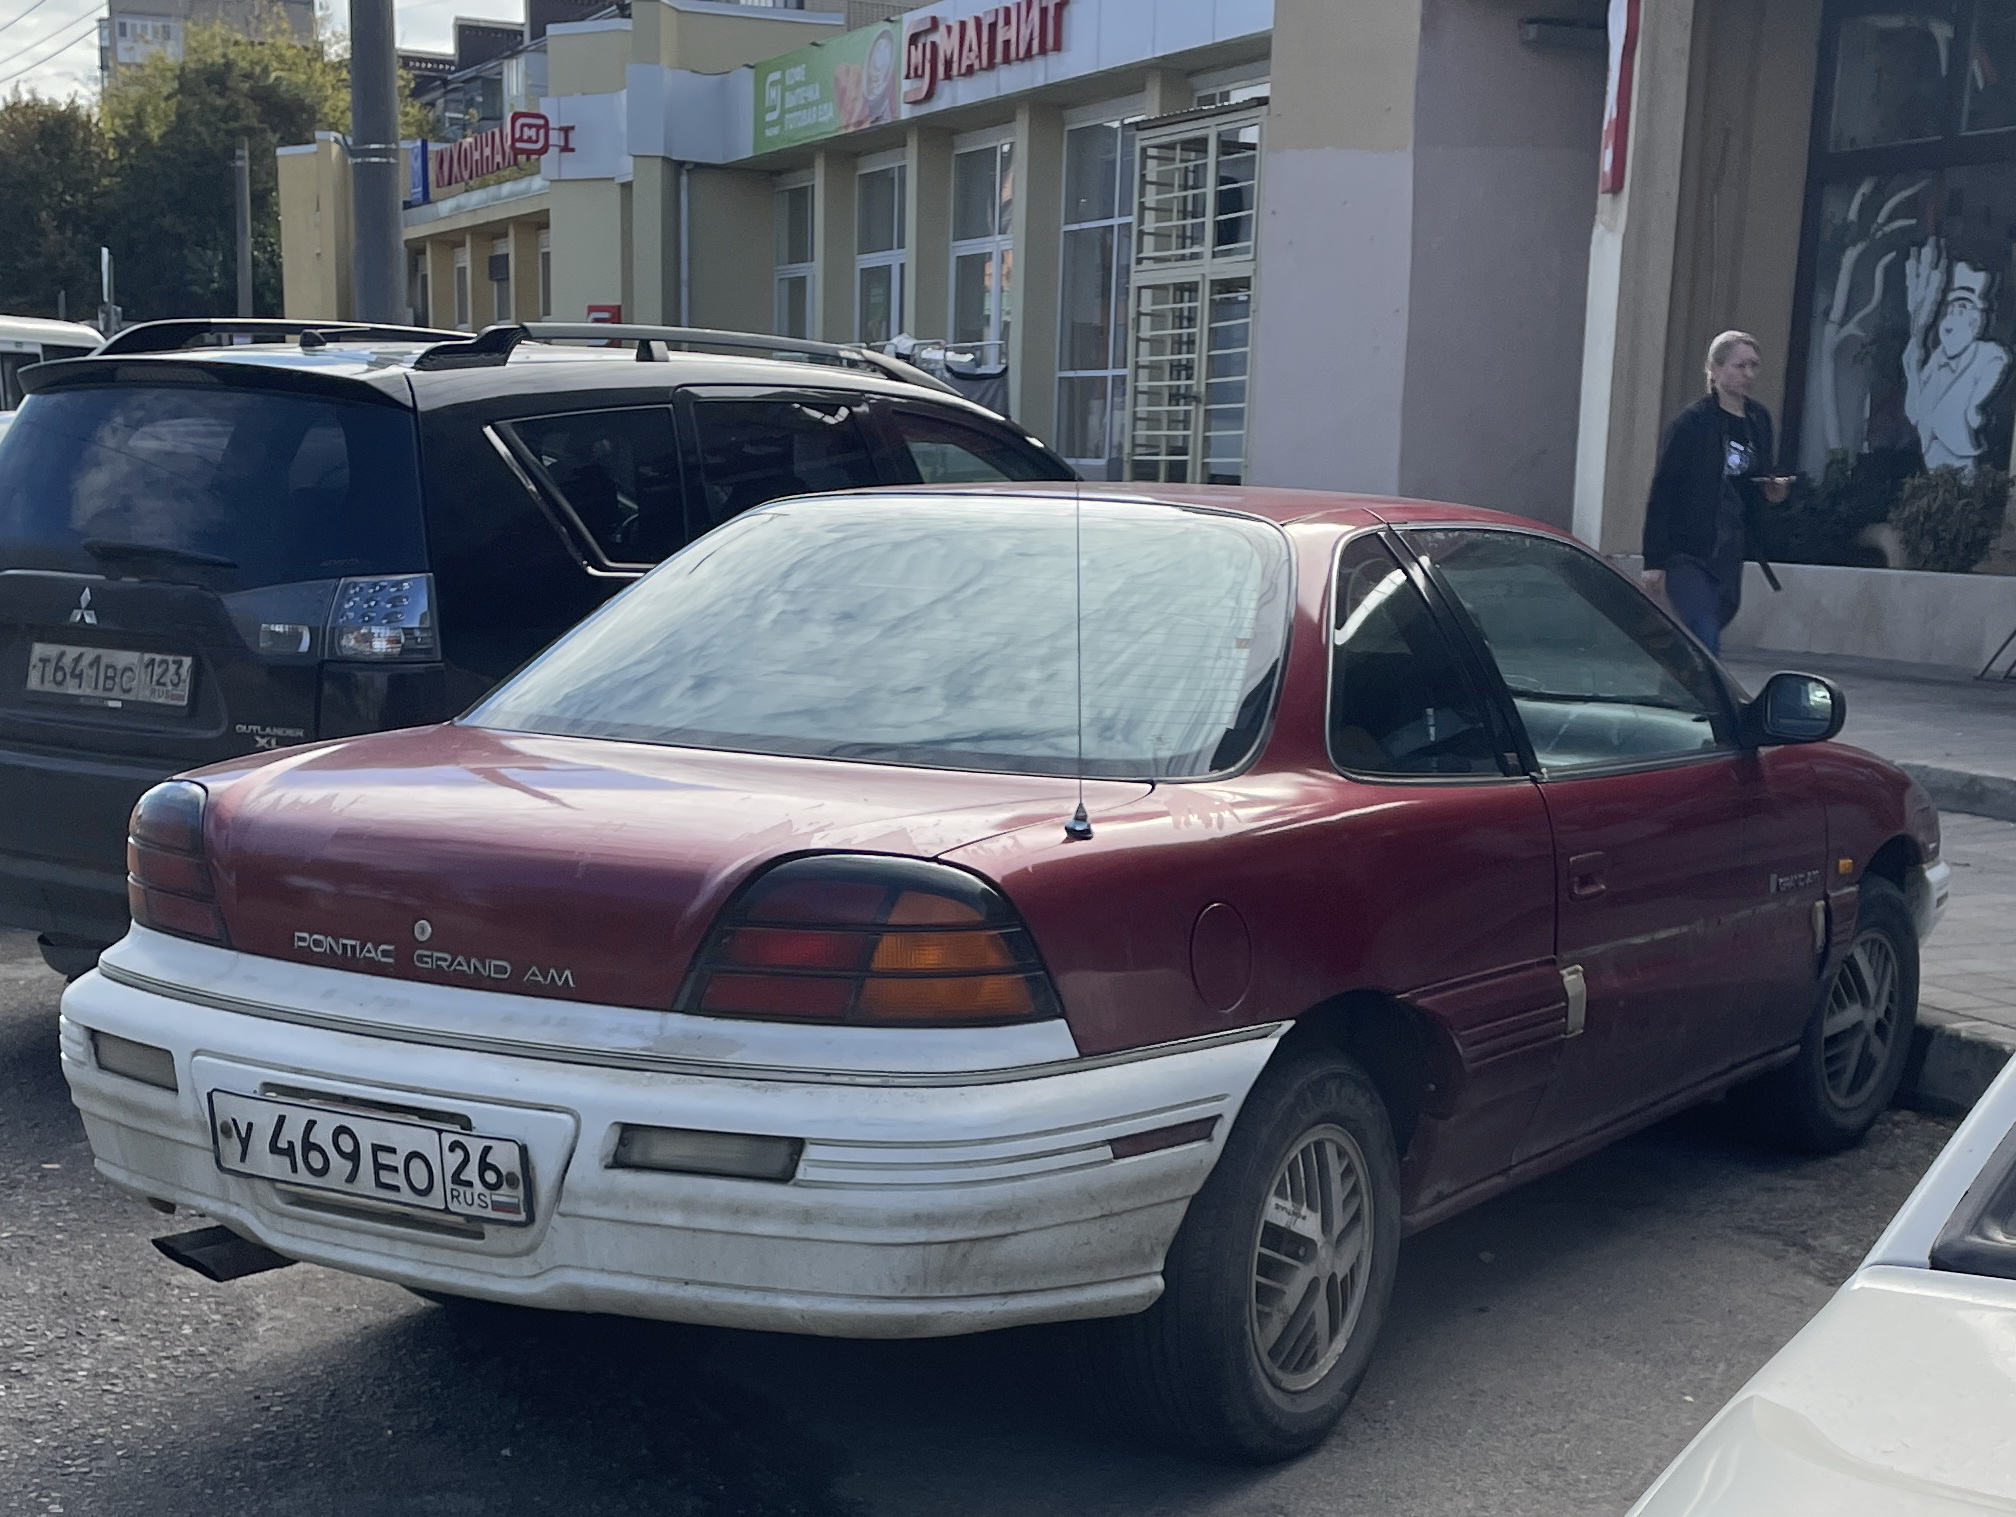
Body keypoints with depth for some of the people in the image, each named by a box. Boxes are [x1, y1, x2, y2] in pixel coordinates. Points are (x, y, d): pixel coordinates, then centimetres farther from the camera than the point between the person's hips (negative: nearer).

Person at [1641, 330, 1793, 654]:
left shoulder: (1759, 421, 11)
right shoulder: (1691, 423, -8)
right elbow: (1661, 493, -9)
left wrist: (1772, 492, -1)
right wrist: (1654, 560, -13)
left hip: (1730, 555, 6)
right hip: (1688, 554, -6)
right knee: (1706, 646, -14)